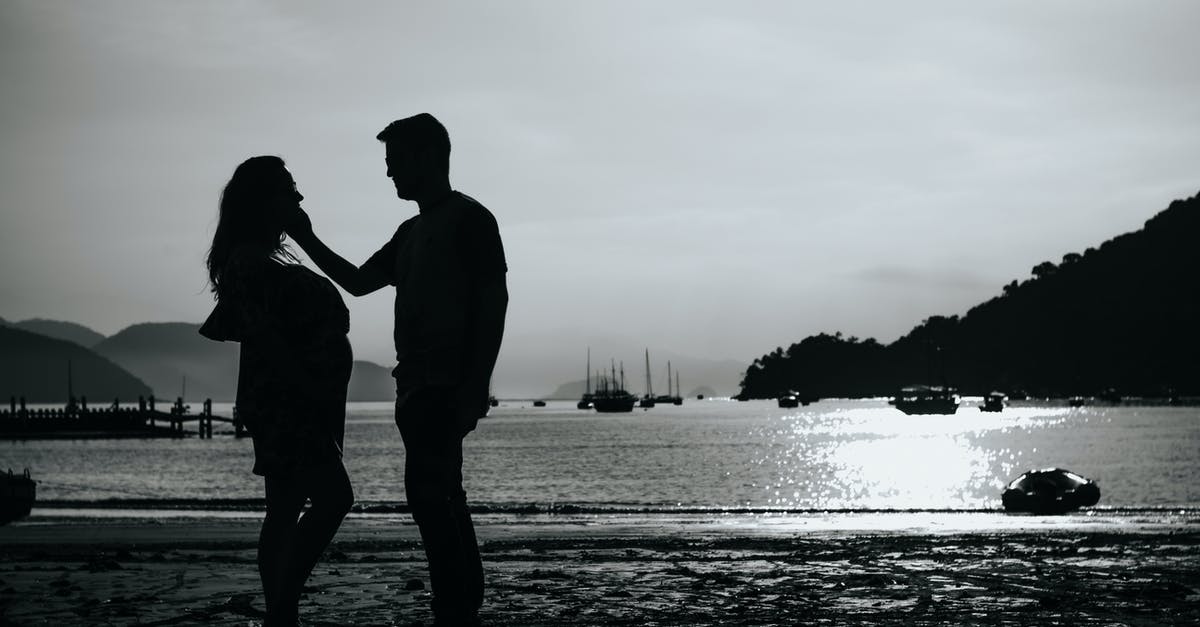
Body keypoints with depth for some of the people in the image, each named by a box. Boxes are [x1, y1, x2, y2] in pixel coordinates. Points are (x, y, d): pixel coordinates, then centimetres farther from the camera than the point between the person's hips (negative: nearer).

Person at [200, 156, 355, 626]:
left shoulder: (260, 258, 18)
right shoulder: (251, 261, -12)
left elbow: (217, 330, 25)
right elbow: (262, 334, -22)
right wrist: (310, 384, -23)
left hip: (294, 404, 10)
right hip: (284, 402, -10)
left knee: (286, 510, 9)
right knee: (333, 498, -16)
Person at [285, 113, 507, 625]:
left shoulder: (470, 219, -5)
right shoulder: (412, 231, 21)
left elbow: (494, 301, -12)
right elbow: (358, 281, 27)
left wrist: (476, 386, -19)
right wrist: (306, 239, 17)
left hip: (448, 385, -9)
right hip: (418, 386, 9)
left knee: (428, 491, -17)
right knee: (441, 495, 9)